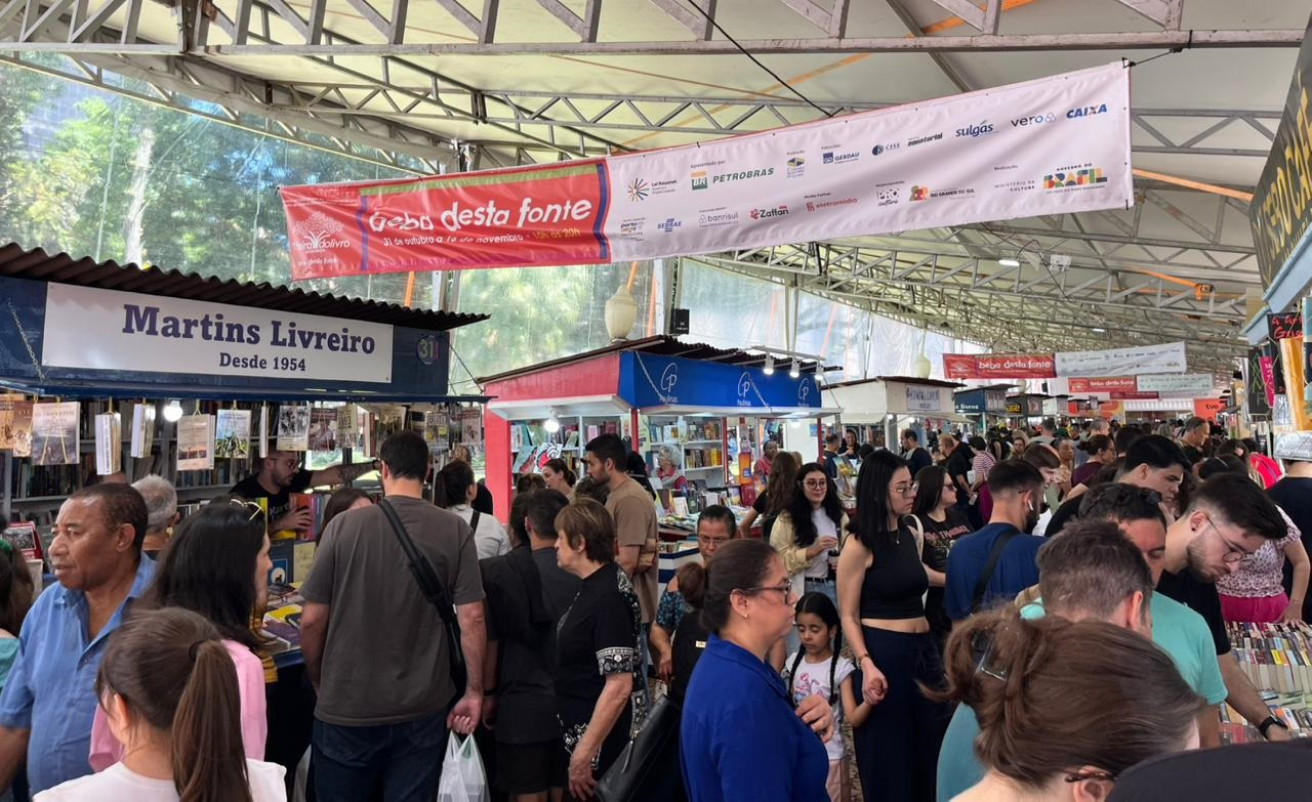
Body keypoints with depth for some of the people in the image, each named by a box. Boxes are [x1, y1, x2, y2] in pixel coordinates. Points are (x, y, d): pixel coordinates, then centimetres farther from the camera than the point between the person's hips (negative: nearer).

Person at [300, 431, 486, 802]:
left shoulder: (344, 525, -8)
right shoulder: (455, 530, -7)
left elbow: (312, 620, -4)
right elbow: (471, 619, -10)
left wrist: (319, 685, 11)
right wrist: (474, 691, -1)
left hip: (347, 708, 0)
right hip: (423, 710, 0)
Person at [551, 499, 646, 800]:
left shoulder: (607, 597, -24)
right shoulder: (596, 585, 6)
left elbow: (619, 686, -27)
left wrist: (583, 754, -23)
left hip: (601, 738, -9)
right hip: (585, 728, 9)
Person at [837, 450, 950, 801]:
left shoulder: (911, 535, 8)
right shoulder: (859, 546, -13)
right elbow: (849, 616, -12)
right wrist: (867, 665, -22)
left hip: (924, 648, 7)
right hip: (884, 652, -7)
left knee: (929, 748, 17)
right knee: (888, 755, 6)